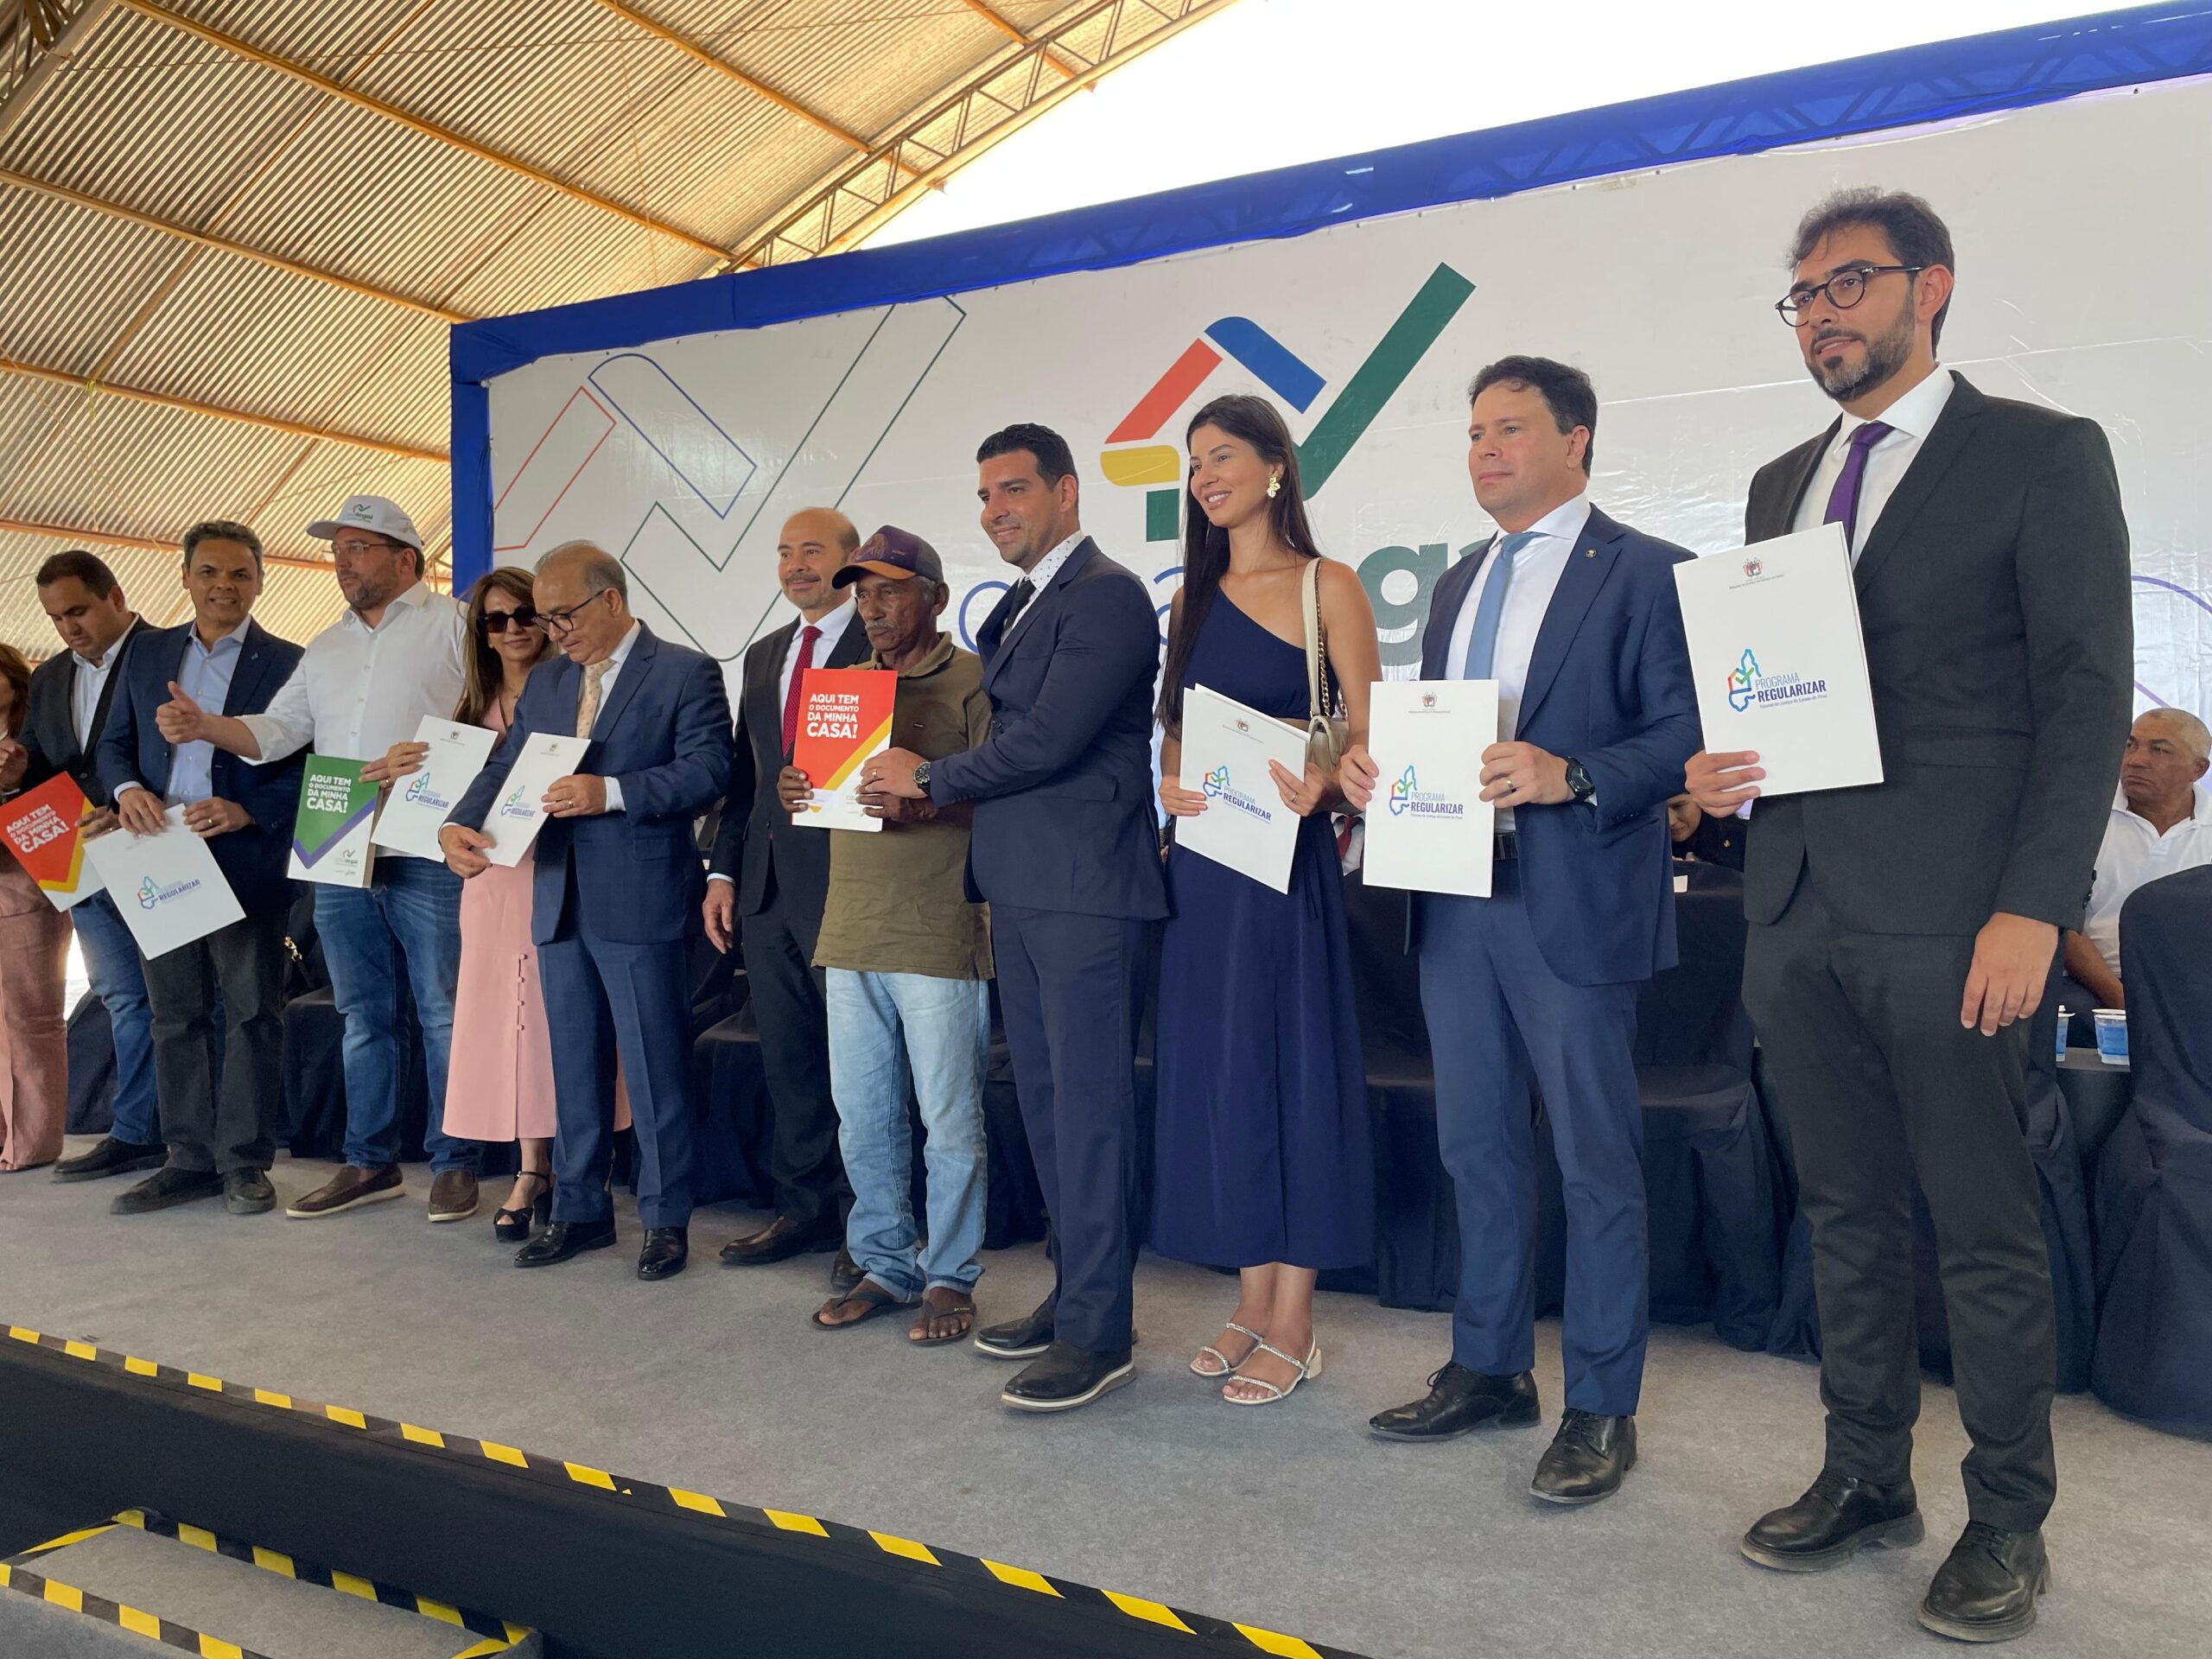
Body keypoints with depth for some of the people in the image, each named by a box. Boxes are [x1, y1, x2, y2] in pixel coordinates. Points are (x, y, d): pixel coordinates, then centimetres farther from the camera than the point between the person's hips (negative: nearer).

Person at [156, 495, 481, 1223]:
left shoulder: (452, 626, 0)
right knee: (363, 1016, 12)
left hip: (425, 858, -6)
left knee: (442, 1013, 0)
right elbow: (276, 731, 12)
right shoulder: (326, 648, 20)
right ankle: (369, 1162, 22)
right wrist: (205, 726, -6)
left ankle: (454, 1162, 10)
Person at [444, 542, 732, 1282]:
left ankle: (666, 1219, 14)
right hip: (559, 901, 7)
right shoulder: (545, 681, 15)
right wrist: (458, 825, -9)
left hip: (640, 903, -6)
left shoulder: (684, 673, -5)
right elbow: (505, 767, 10)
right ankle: (579, 1210, 28)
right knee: (573, 1065, 15)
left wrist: (611, 792, -26)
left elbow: (708, 772, -15)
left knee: (654, 1068, 1)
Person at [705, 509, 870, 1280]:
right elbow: (746, 774, 18)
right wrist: (724, 871, 12)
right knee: (787, 1062, 14)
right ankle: (804, 1207, 27)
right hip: (769, 890, 7)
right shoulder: (762, 655, 17)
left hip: (848, 883, -7)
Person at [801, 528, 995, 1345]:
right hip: (851, 933, 6)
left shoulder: (973, 682, -2)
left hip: (940, 935, -6)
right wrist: (796, 793, -2)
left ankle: (949, 1277, 15)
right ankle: (883, 1266, 25)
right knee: (863, 1117, 11)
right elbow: (826, 784, 21)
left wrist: (928, 805, -25)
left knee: (949, 1118, 1)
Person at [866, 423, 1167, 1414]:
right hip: (1021, 891, 9)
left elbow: (1047, 739, -19)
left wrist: (927, 778, -6)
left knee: (1088, 1105, -4)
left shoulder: (1106, 596, -11)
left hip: (1086, 894, -9)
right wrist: (988, 878, 11)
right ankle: (1073, 1293, 27)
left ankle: (1098, 1333, 6)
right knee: (1045, 1100, 15)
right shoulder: (1017, 608, 18)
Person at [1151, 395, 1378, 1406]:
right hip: (1201, 854, 6)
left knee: (1288, 1068, -2)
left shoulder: (1326, 585, -2)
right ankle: (1251, 1299, 21)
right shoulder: (1194, 598, 15)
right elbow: (1176, 728, 15)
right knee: (1213, 1068, 8)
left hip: (1285, 853, -6)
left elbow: (1369, 730, -6)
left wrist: (1319, 777, -26)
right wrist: (1172, 781, -6)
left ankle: (1292, 1325, 9)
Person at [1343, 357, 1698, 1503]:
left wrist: (1570, 776, -25)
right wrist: (1368, 759, 0)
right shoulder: (1459, 586, 18)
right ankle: (1488, 1369, 30)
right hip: (1454, 902, 7)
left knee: (1596, 1163, 3)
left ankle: (1601, 1408, 18)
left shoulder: (1644, 571, -4)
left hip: (1576, 906, -7)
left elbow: (1686, 732, -11)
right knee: (1477, 1148, 15)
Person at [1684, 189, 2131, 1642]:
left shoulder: (2041, 455, 0)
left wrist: (2033, 909, -15)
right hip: (1801, 908, 6)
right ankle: (1868, 1478, 28)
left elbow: (2087, 697, -7)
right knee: (1848, 1210, 14)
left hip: (1948, 915, -5)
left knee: (1986, 1230, 4)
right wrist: (1718, 767, -2)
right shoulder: (1783, 483, 18)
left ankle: (2008, 1522, 20)